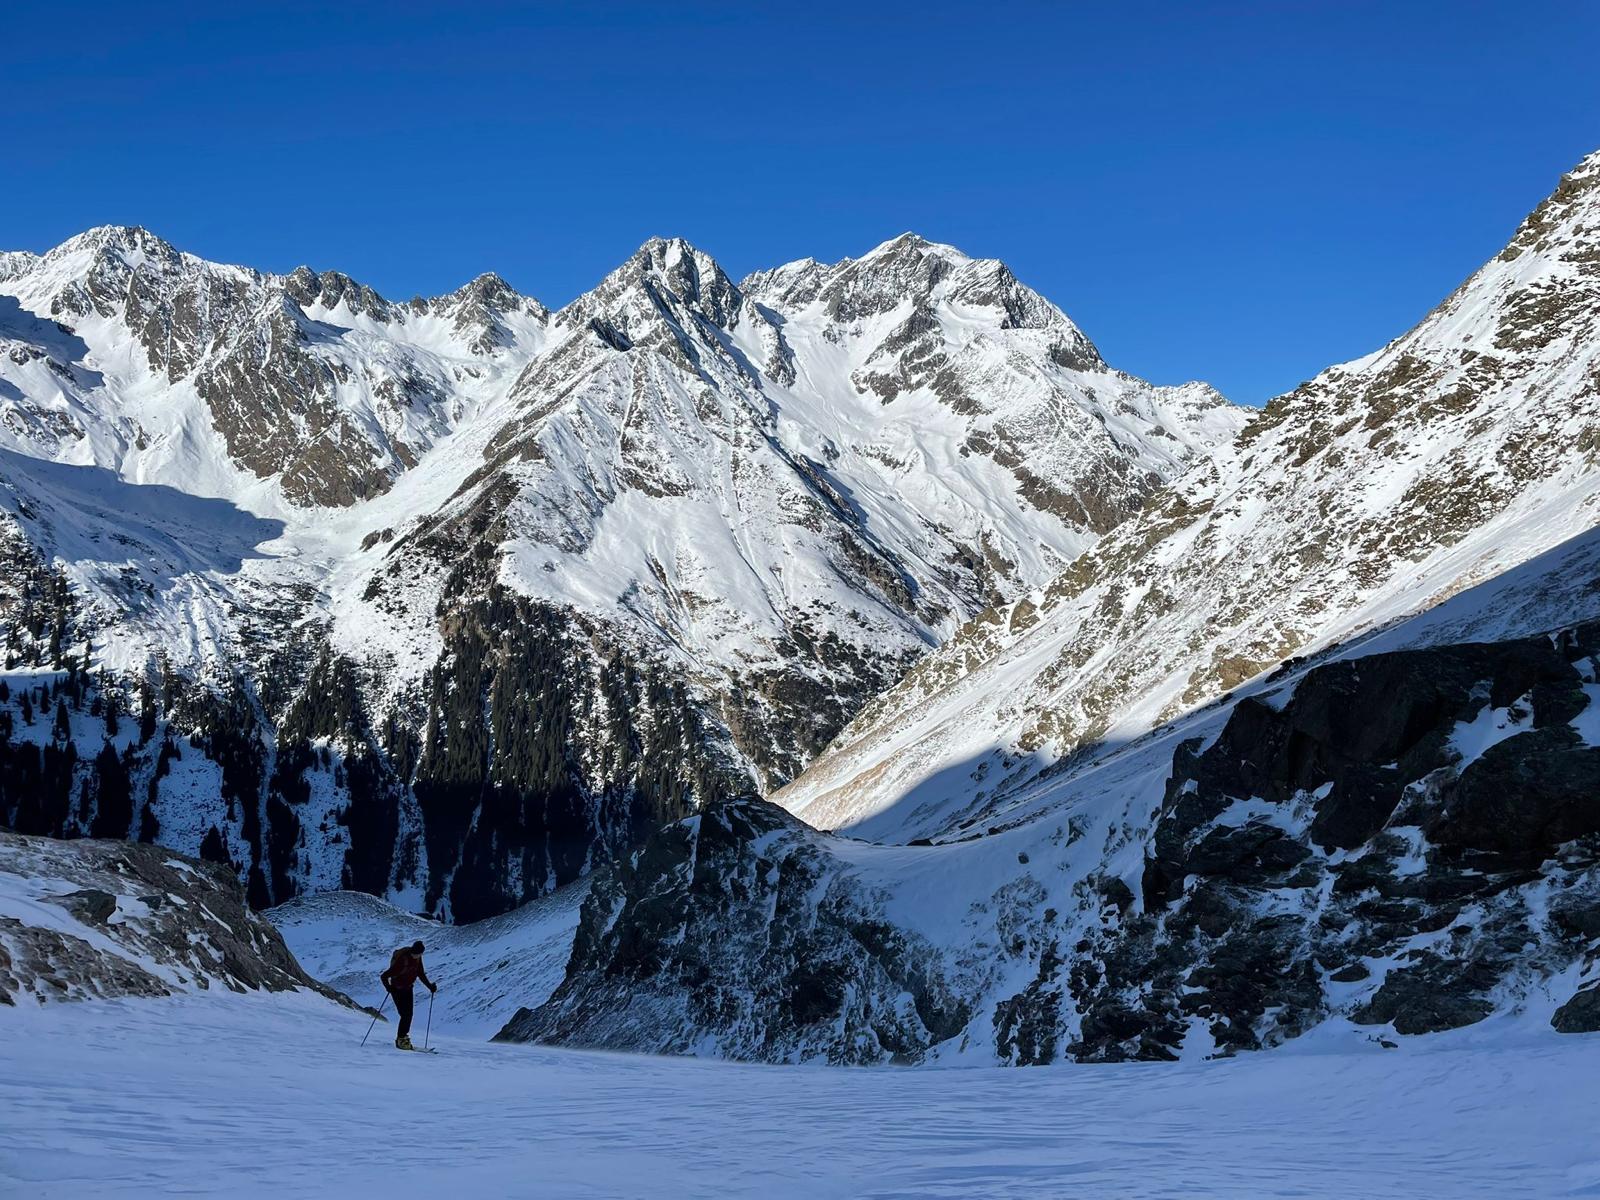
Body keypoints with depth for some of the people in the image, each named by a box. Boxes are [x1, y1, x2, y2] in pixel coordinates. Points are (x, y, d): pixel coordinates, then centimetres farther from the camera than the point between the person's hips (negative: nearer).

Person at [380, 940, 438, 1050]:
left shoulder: (417, 958, -6)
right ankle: (400, 1040, -1)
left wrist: (430, 986, 1)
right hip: (398, 990, -7)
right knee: (405, 1015, -11)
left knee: (409, 1015, 10)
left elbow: (420, 974, 9)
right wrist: (388, 988, -40)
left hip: (408, 988, 7)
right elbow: (384, 976, -27)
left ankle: (403, 1037, 22)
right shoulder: (401, 960, -30)